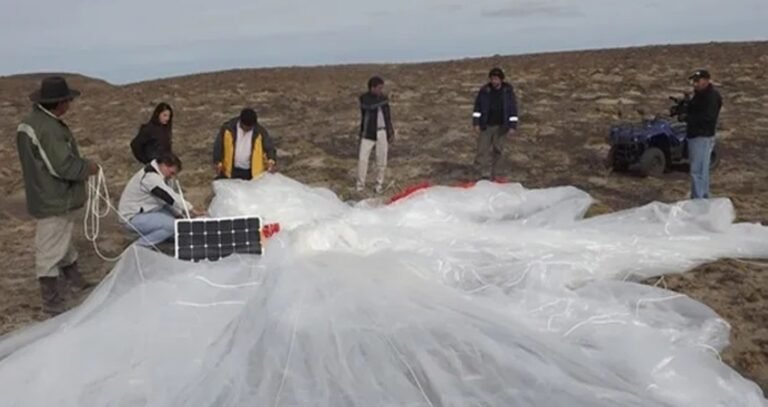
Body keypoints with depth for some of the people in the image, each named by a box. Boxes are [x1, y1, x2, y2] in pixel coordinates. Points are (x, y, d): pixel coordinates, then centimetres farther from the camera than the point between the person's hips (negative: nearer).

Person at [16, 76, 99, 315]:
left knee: (62, 242, 24)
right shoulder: (49, 129, -26)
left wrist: (81, 167, 9)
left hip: (48, 196, 10)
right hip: (54, 200, -10)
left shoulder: (32, 121, 7)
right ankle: (52, 303, 11)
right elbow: (64, 166, -28)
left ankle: (75, 281, 43)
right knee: (51, 251, 0)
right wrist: (88, 168, -11)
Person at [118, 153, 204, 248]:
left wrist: (181, 214, -3)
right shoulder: (150, 177, -26)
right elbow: (171, 198, -29)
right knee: (172, 225, -23)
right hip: (133, 217, -10)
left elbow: (170, 197, 8)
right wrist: (192, 210, -24)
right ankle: (138, 247, -11)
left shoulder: (158, 175, 6)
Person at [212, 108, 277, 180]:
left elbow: (269, 147, -12)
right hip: (230, 171, 1)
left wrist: (271, 162, -31)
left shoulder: (260, 132, -12)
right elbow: (219, 146, -2)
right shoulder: (228, 128, -11)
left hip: (252, 172, -1)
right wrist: (218, 163, -10)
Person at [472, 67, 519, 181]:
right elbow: (477, 107, 1)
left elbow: (513, 109, -2)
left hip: (501, 127, 0)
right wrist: (476, 123, -6)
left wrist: (512, 126, -7)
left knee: (497, 151, 7)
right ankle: (485, 175, -6)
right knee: (483, 150, -8)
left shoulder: (508, 90, -4)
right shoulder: (484, 90, -4)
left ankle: (492, 176, 20)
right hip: (486, 125, 0)